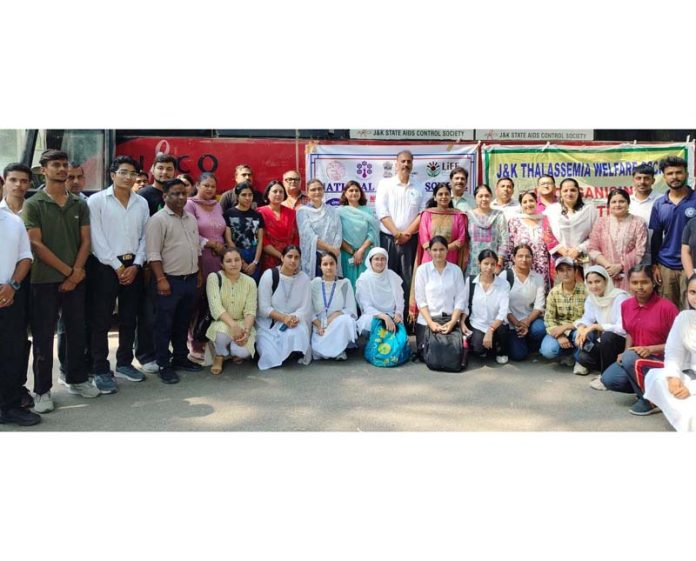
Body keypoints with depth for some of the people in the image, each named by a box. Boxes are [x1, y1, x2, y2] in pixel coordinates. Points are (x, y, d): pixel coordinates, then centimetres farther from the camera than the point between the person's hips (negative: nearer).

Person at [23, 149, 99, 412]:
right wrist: (67, 270, -11)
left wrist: (76, 272, -7)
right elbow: (36, 244, -9)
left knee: (77, 332, 11)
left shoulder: (80, 204, 9)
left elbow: (85, 241, 6)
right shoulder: (33, 205, -2)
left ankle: (77, 380, 26)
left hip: (75, 279, 4)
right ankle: (42, 390, 11)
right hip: (44, 280, -4)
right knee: (43, 337, 2)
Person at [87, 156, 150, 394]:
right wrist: (117, 266, -11)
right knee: (101, 321, -1)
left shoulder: (141, 203, 9)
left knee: (129, 319, 11)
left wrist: (135, 265, -4)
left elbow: (144, 237, 7)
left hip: (132, 266, 5)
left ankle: (124, 363, 24)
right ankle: (100, 370, 6)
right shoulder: (97, 201, -3)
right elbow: (97, 238, -9)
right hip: (104, 266, -4)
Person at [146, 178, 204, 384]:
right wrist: (161, 279, -20)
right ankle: (164, 365, 10)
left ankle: (180, 358, 28)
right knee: (165, 325, 2)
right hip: (170, 280, -7)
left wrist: (199, 272, 17)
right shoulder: (158, 220, -10)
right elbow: (153, 253, -15)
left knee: (183, 322, 16)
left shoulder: (191, 219, 13)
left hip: (190, 279, 7)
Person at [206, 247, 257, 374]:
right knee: (223, 331, -38)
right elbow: (216, 307, -18)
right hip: (221, 323, -1)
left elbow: (250, 311, -6)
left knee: (242, 352, -28)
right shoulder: (214, 277, -7)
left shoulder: (249, 281, 1)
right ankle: (219, 356, -1)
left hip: (242, 323, 1)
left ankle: (236, 351, 14)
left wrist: (246, 330, -25)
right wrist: (233, 325, -31)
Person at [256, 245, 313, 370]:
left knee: (295, 335, -34)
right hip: (268, 322, -1)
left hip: (293, 321, 2)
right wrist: (283, 318, -25)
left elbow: (305, 307, -4)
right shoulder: (269, 275, -9)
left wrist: (295, 318, -26)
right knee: (271, 357, -21)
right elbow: (264, 308, -11)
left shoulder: (304, 278, -2)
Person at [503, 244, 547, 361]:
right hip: (510, 321, -2)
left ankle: (531, 347, 4)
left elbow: (539, 305, -4)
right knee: (518, 355, -15)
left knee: (539, 329, -31)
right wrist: (516, 323, -16)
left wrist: (527, 322, -18)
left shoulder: (538, 278, 2)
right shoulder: (505, 275, -7)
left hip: (531, 319, 2)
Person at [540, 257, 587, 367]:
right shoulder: (554, 292, -3)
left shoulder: (584, 290, -12)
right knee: (548, 350, -27)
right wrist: (560, 336, -23)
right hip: (559, 330, 2)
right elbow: (549, 319, -6)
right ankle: (569, 352, 9)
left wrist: (565, 327, -22)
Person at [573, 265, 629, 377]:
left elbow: (623, 328, -27)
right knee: (582, 357, -19)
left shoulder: (619, 297, -20)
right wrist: (581, 327, -20)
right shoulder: (590, 298, 2)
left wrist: (595, 326, -28)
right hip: (605, 342, 6)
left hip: (623, 341, -6)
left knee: (607, 336, -36)